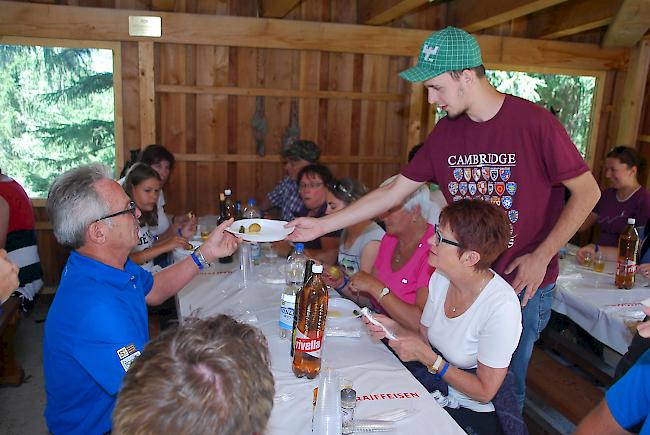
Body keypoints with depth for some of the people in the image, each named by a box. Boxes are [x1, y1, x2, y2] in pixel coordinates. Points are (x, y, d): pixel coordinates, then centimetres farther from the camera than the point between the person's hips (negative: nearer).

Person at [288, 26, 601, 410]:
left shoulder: (534, 123, -14)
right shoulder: (446, 133, 1)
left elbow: (587, 191, -7)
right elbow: (393, 192, 2)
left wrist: (540, 256, -14)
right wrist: (322, 226, -1)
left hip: (523, 286, -4)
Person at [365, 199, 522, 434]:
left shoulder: (501, 306, -28)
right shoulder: (440, 277, -6)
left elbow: (485, 392, -19)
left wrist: (427, 357, -22)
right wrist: (393, 328, -12)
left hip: (471, 415, -6)